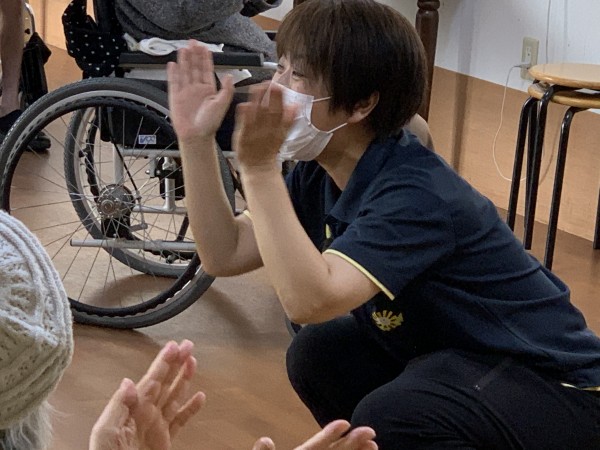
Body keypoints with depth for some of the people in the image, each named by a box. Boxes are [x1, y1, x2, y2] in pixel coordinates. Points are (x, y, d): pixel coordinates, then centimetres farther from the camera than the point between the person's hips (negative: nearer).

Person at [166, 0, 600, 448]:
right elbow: (225, 255, -2)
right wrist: (196, 142, -9)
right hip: (465, 359, 9)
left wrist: (259, 168, -37)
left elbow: (310, 301, -38)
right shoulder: (323, 174, 0)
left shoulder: (418, 193, -27)